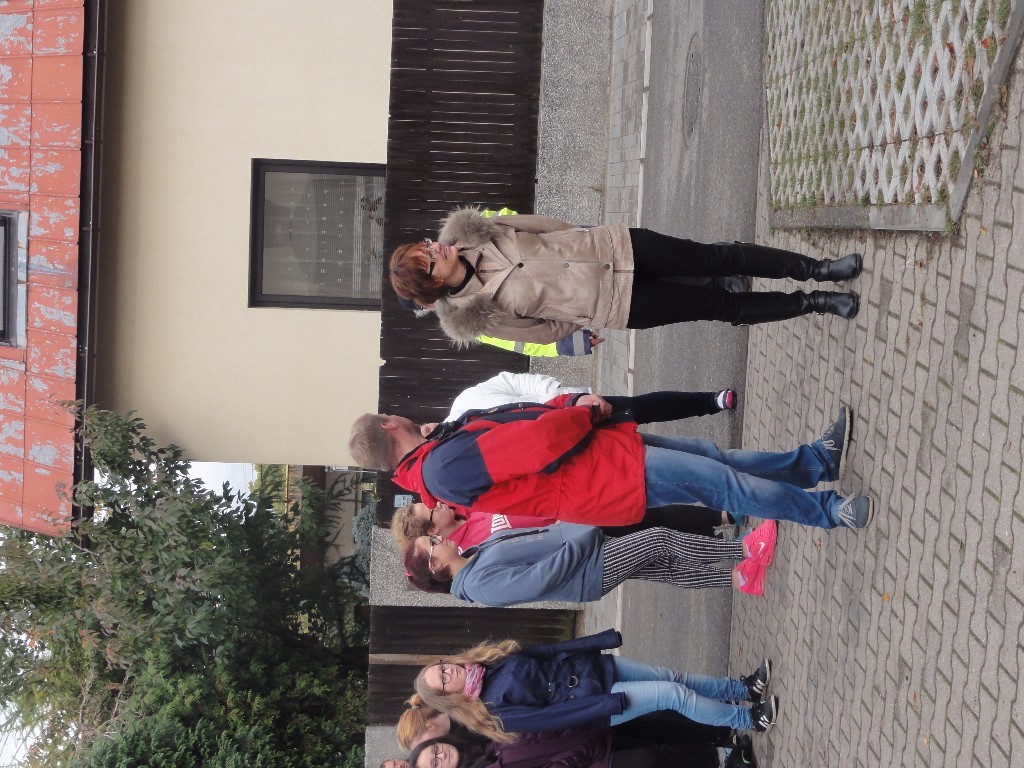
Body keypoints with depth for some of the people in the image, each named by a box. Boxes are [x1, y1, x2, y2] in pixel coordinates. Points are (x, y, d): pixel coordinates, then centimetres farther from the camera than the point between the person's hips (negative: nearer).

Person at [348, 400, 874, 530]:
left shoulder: (438, 447, 10)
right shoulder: (444, 466, -23)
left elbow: (524, 418, 11)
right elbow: (539, 443, -27)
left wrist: (573, 401, -4)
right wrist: (584, 412, -10)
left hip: (601, 449, 9)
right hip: (609, 478, -9)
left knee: (713, 456, 13)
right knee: (722, 482, -6)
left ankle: (817, 460, 25)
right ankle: (828, 510, 8)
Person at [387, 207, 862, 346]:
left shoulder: (465, 235, -3)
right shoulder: (477, 314, -12)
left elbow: (532, 223, 9)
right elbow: (547, 330, -3)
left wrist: (579, 234, 9)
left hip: (610, 246, 4)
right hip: (617, 304, -3)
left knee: (719, 257, -2)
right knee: (722, 306, -1)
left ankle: (817, 269, 10)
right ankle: (817, 303, 14)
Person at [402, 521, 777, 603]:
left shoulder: (480, 551, 10)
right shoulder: (481, 583, -18)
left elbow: (540, 537, 14)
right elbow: (540, 579, -24)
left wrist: (575, 525, 0)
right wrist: (583, 538, -19)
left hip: (593, 551, 8)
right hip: (590, 572, -8)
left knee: (671, 569, 0)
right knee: (660, 538, -12)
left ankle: (738, 578, 6)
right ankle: (744, 549, -2)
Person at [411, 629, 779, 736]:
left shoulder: (495, 660, 0)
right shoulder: (496, 712, -18)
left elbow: (550, 651, 3)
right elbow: (552, 717, -21)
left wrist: (607, 638, -1)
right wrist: (614, 702, -24)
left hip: (593, 666, 6)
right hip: (595, 700, -6)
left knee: (676, 677, 4)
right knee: (674, 695, -12)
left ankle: (744, 688, 23)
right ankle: (749, 719, 7)